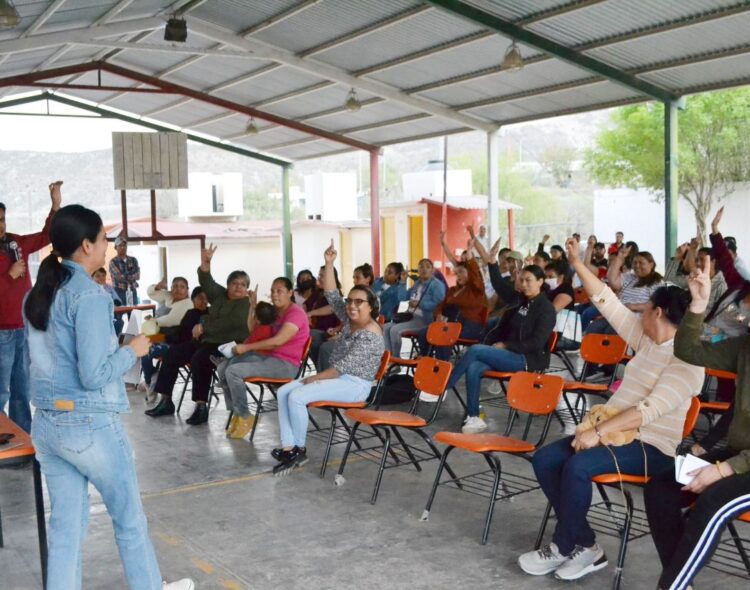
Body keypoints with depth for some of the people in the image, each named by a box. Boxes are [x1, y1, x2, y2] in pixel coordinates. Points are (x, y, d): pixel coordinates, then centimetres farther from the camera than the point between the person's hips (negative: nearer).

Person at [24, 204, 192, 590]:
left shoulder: (36, 295, 8)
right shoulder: (88, 295, -17)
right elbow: (94, 375, -22)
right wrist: (132, 351, -6)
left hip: (45, 424, 7)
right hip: (90, 425, -7)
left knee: (65, 526, 12)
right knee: (129, 518, 13)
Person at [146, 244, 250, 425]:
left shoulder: (245, 305, -9)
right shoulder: (220, 295, 13)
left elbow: (229, 323, -21)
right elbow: (207, 282, -1)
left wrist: (203, 327, -20)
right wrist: (205, 263, -18)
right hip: (208, 341, 8)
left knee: (199, 359, -34)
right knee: (172, 353, -1)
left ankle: (201, 407, -30)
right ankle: (166, 400, 2)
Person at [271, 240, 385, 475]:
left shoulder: (370, 334, -19)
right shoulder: (350, 319, 8)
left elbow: (345, 366, -22)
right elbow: (332, 296, 5)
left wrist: (315, 378, -14)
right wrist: (329, 263, -5)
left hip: (354, 385, -10)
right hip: (337, 377, 10)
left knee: (297, 397, -24)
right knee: (283, 392, -5)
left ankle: (299, 450, -6)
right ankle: (289, 447, -12)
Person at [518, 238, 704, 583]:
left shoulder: (687, 361, -16)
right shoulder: (645, 337, 9)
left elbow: (651, 410, -26)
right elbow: (607, 302, 10)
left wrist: (598, 432, -29)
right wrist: (577, 263, 5)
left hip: (650, 447, -9)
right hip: (612, 430, 9)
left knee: (577, 467, -32)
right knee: (545, 459, -9)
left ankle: (562, 548, -11)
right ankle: (585, 545, -7)